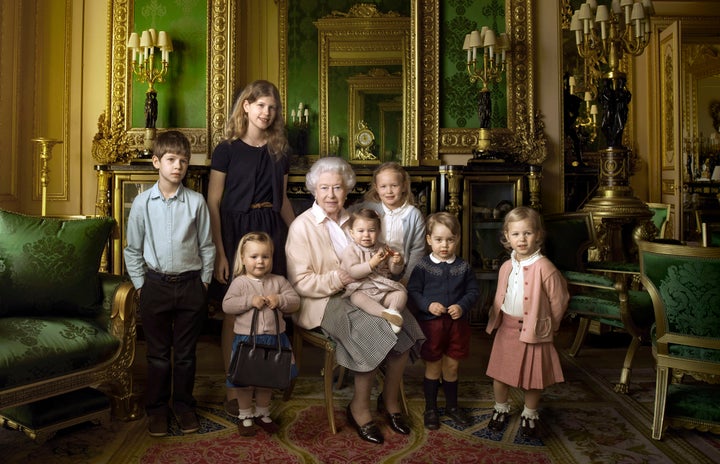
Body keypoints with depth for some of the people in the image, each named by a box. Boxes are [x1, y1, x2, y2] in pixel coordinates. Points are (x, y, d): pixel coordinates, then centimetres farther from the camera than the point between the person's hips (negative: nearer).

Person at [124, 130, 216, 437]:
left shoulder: (196, 202, -4)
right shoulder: (142, 202, -2)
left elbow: (206, 246, 3)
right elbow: (133, 249, 5)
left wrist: (204, 282, 2)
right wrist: (140, 285, 2)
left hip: (190, 284, 0)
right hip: (156, 284, 0)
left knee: (185, 352, 12)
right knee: (158, 352, 11)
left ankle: (184, 405, 28)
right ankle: (156, 407, 28)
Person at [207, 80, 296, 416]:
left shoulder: (279, 151, 10)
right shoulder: (227, 149, -3)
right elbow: (213, 203, -6)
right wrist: (219, 252, -13)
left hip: (271, 231, 4)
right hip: (236, 231, -4)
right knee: (235, 313, 3)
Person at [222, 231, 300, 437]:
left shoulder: (279, 281, 2)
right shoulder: (239, 282, -6)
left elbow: (295, 301, -1)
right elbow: (227, 305, -14)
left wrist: (279, 300, -19)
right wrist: (250, 301, -22)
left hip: (274, 339, 3)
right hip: (246, 339, -3)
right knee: (245, 380, 9)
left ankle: (262, 413, 36)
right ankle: (245, 416, 29)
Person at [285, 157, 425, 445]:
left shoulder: (351, 221, 14)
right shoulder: (302, 226, -5)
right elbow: (299, 283, -10)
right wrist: (336, 280, -24)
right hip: (322, 303, -6)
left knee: (403, 324, -18)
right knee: (373, 331, -29)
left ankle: (390, 399, 3)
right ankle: (359, 408, -7)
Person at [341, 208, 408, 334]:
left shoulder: (383, 249, 11)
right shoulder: (351, 250, -1)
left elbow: (395, 271, 13)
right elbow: (353, 272, -16)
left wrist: (397, 263, -10)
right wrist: (372, 264, -25)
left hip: (383, 290, 4)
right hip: (362, 289, -4)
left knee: (401, 293, -16)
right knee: (357, 297, -35)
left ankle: (394, 310, -39)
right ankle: (385, 313, -48)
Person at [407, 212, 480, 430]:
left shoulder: (464, 267, 0)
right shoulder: (423, 266, -7)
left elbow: (473, 291, 3)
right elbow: (412, 291, -7)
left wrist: (462, 306, -14)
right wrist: (428, 305, -21)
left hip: (457, 323, 3)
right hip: (430, 323, -2)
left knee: (452, 366, 15)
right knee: (433, 367, 10)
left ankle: (452, 405, 35)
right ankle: (430, 408, 26)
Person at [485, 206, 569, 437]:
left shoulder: (544, 267, -18)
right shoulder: (506, 267, 1)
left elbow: (558, 301, -10)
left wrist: (547, 326, 0)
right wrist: (497, 319, 9)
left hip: (534, 331, -4)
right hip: (507, 328, 5)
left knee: (533, 377, 11)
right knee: (499, 373, 13)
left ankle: (529, 415, 34)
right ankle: (501, 409, 36)